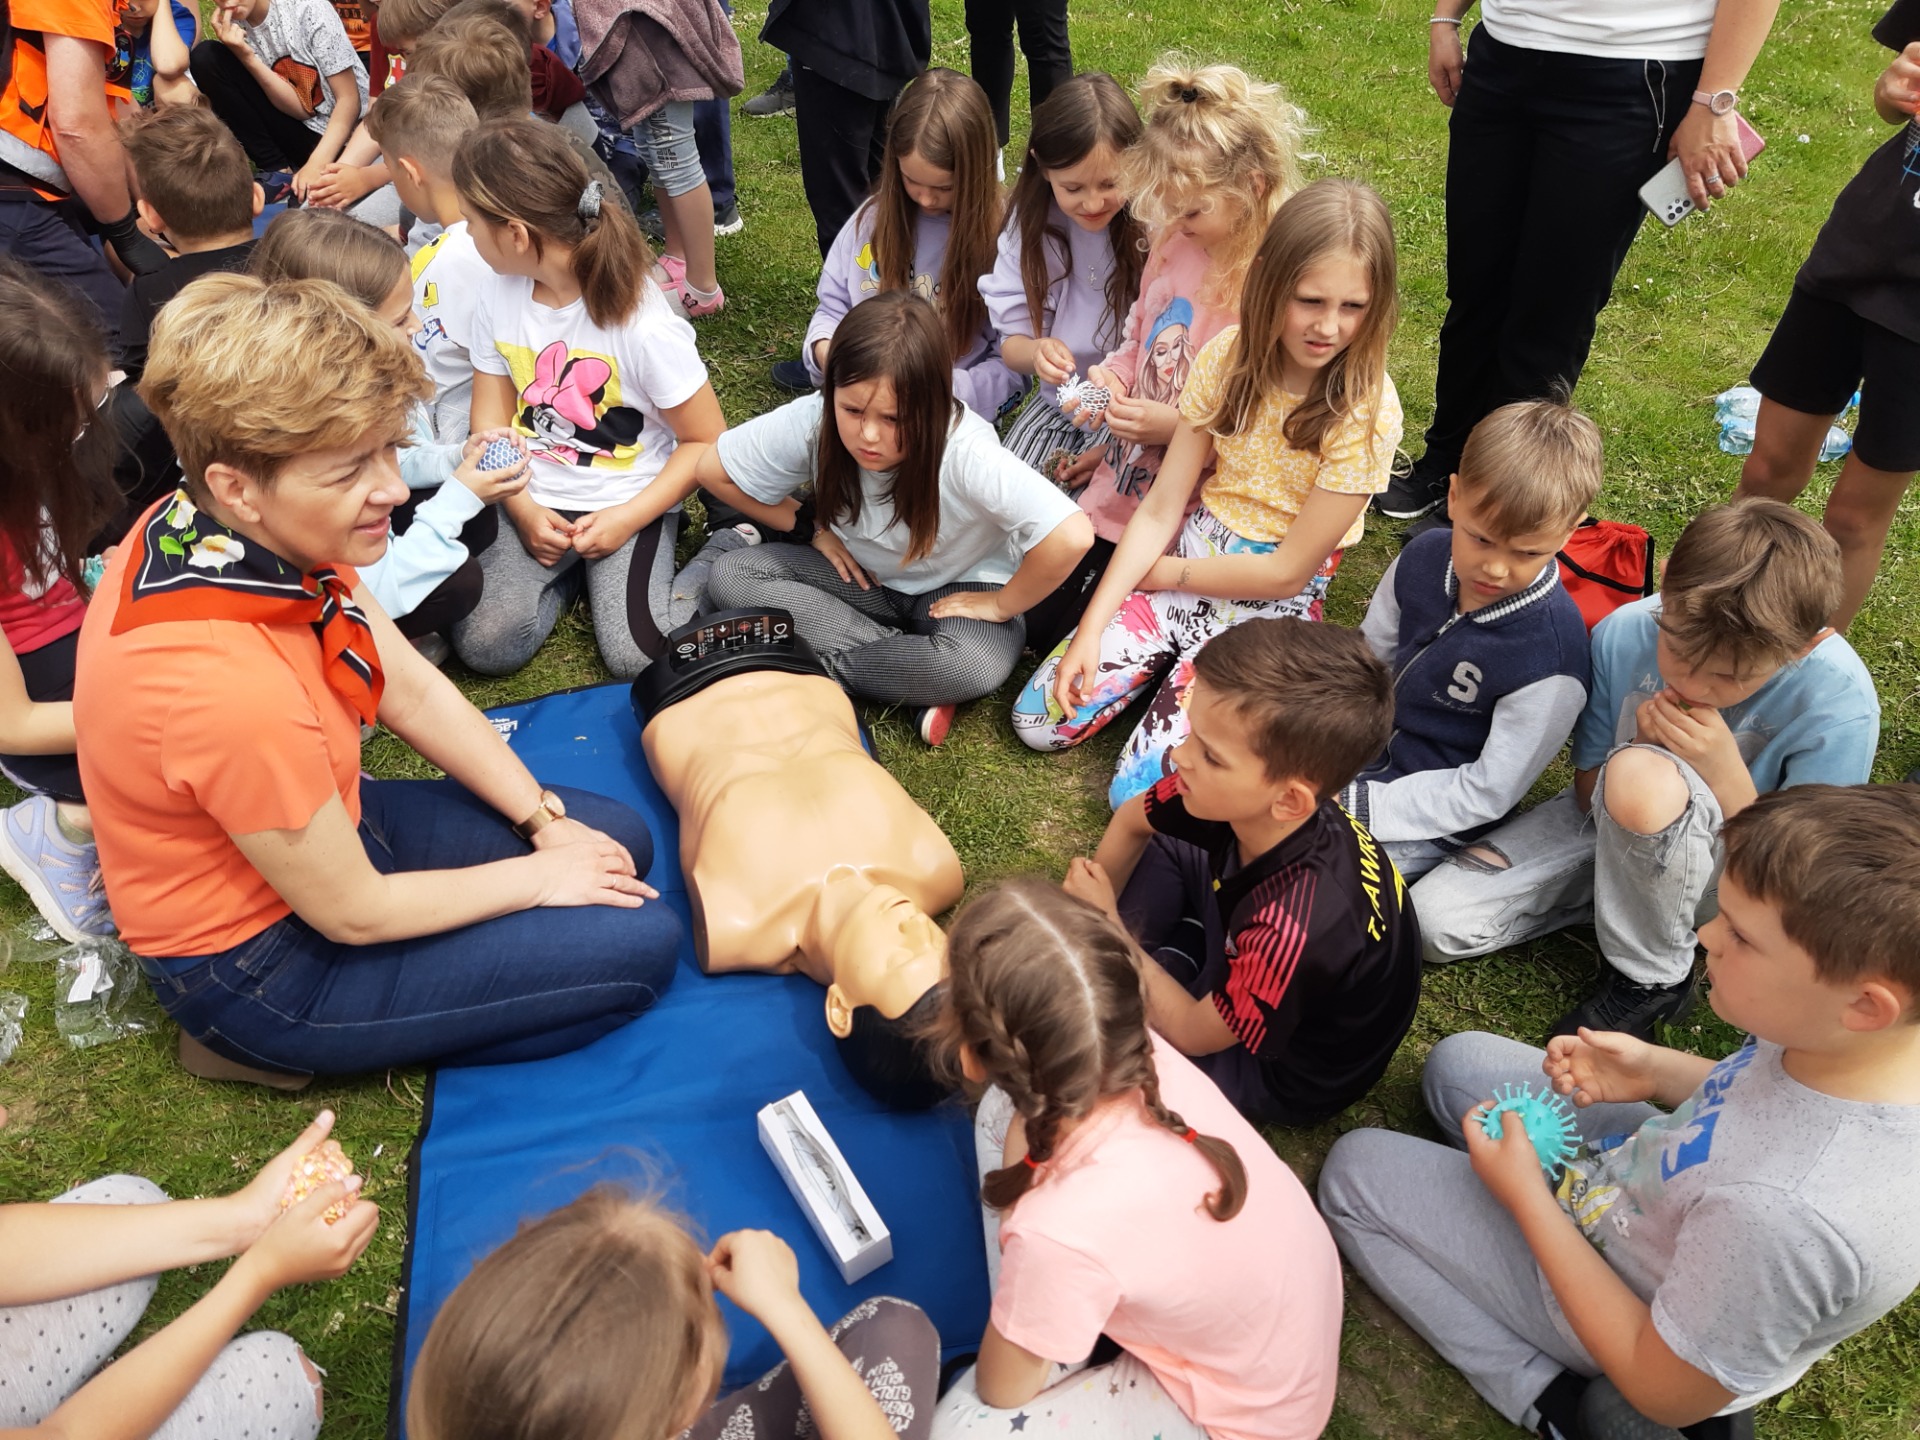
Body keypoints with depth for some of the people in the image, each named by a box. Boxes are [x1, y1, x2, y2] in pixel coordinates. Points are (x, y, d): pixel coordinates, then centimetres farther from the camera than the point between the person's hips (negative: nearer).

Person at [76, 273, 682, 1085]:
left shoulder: (262, 530, -15)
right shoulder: (228, 686, -39)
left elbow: (412, 690, -1)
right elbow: (354, 913, -23)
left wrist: (545, 821, -4)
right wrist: (539, 875, -11)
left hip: (326, 822, 8)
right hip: (263, 958, -8)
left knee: (620, 841, 9)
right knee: (641, 945, -9)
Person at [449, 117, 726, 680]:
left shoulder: (643, 323, -20)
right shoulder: (497, 298, -3)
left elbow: (705, 441, -12)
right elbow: (491, 422, 3)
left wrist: (627, 519, -18)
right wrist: (523, 510, -13)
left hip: (628, 503, -3)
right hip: (534, 501, 4)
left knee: (635, 657, -22)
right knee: (484, 644, -18)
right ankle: (571, 568, 10)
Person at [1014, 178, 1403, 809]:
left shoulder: (1366, 412, -18)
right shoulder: (1230, 355, -6)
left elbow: (1287, 572, -15)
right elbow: (1161, 508, -5)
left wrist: (1161, 572, -8)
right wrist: (1091, 629, -12)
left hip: (1269, 606, -4)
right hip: (1190, 555, 4)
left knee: (1142, 792, -16)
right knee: (1038, 715, -5)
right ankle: (1177, 664, 15)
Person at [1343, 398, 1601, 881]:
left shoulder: (1547, 658, -29)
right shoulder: (1424, 556, -11)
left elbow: (1488, 794, -22)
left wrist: (1356, 805, -26)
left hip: (1434, 818, -6)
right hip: (1365, 749, 6)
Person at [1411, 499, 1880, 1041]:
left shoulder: (1839, 704, -25)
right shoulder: (1624, 633, -18)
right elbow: (1590, 793, -3)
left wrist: (1724, 772, -33)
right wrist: (1645, 746, -26)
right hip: (1608, 832, 3)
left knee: (1641, 777, -39)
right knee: (1431, 920, -16)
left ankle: (1652, 980, -14)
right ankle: (1621, 892, 5)